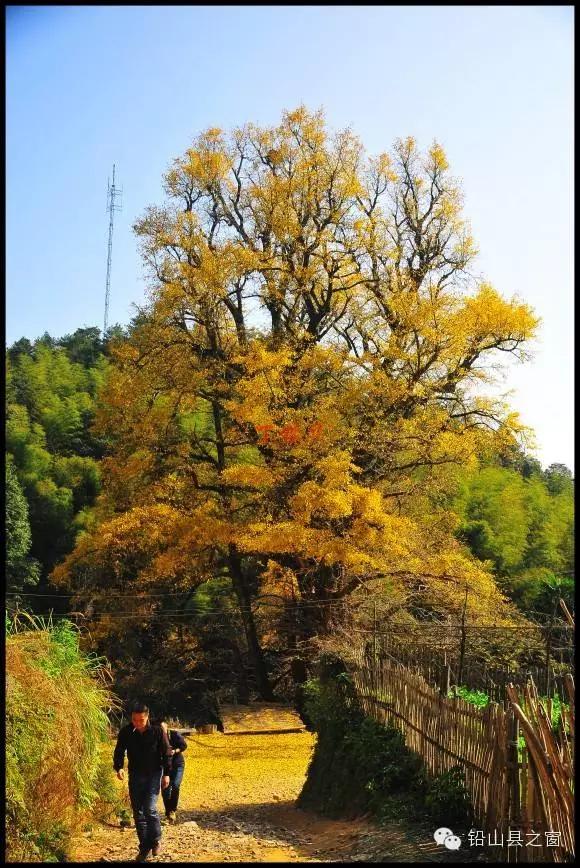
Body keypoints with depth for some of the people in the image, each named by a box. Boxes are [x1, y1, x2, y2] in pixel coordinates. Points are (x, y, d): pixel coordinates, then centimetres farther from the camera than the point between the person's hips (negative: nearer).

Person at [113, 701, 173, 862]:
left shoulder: (157, 731, -13)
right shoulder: (125, 732, -8)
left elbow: (166, 753, -5)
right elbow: (119, 752, 0)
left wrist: (167, 774, -5)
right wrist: (118, 768, -17)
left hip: (154, 774, -3)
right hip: (135, 775, 3)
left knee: (150, 808, -15)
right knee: (138, 812, 7)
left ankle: (156, 840, 9)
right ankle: (144, 847, 20)